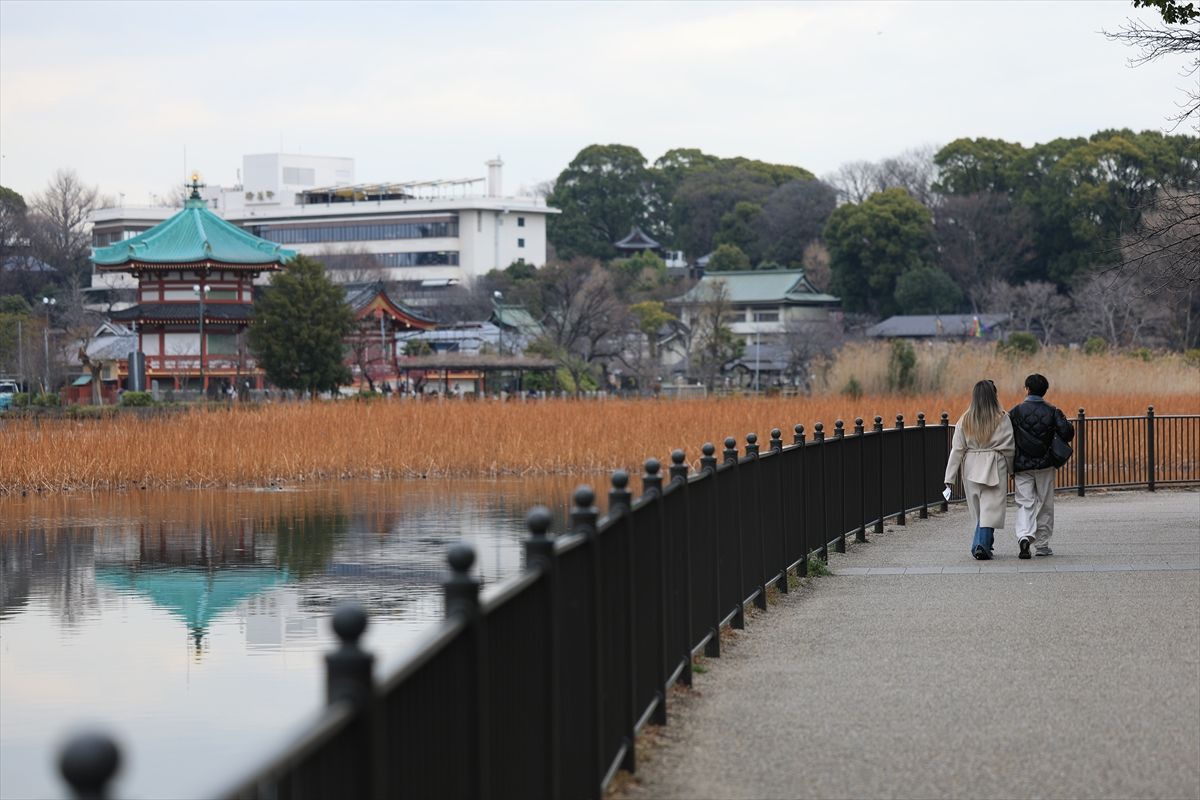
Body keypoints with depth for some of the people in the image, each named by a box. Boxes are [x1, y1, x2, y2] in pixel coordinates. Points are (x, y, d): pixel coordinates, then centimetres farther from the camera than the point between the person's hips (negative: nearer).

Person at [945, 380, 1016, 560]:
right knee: (990, 508, -4)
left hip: (971, 467, 3)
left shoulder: (965, 420, 0)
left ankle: (982, 544, 22)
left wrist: (950, 476, 2)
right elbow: (1009, 447, -3)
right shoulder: (1002, 419, -6)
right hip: (994, 467, -3)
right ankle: (982, 544, -17)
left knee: (979, 509, 16)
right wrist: (1011, 468, 12)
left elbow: (957, 449, 0)